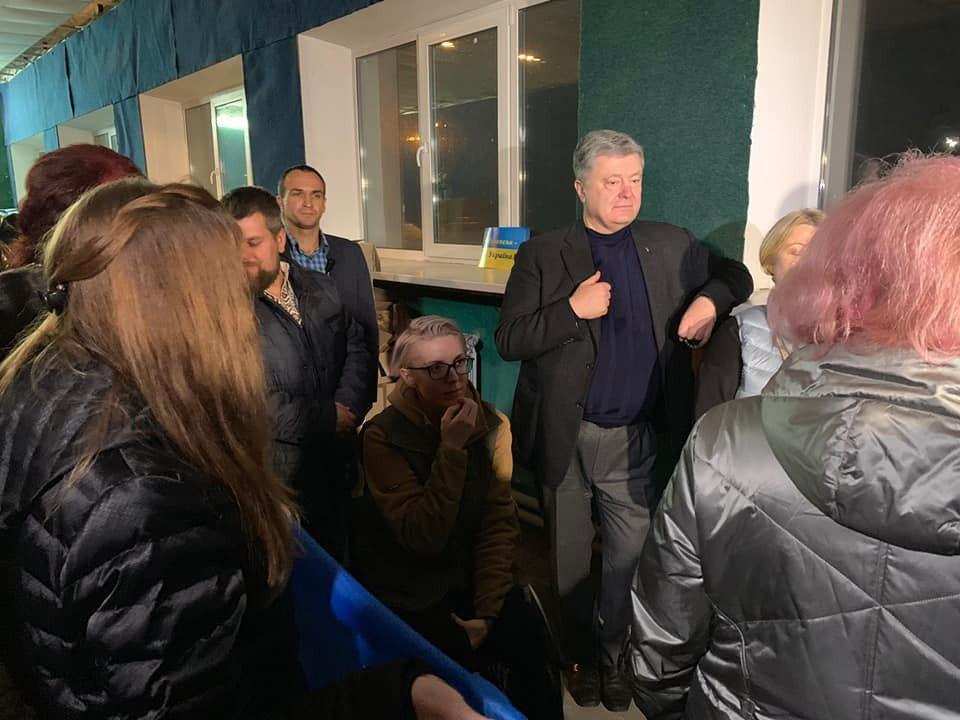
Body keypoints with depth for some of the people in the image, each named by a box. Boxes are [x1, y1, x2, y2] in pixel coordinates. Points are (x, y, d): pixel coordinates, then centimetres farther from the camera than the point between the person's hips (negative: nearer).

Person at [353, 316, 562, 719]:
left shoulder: (491, 425, -4)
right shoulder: (384, 436, -16)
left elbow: (500, 524, -4)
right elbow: (422, 536, -23)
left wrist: (487, 610, -11)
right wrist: (452, 449, -28)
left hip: (471, 576, 3)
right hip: (406, 592, -3)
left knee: (530, 639, -16)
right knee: (470, 664, -20)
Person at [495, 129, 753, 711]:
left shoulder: (671, 246, 4)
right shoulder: (544, 255, -4)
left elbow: (736, 275, 17)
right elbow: (508, 340, -9)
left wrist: (711, 300, -5)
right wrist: (572, 309, -21)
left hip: (634, 438, 2)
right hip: (565, 437, -1)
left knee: (630, 554, 12)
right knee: (569, 554, 16)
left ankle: (615, 654, 37)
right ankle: (581, 654, 39)